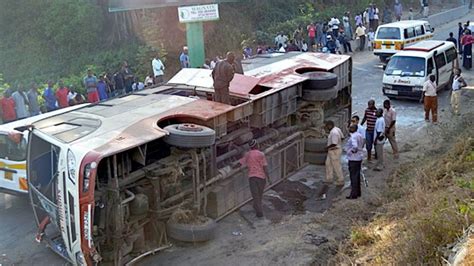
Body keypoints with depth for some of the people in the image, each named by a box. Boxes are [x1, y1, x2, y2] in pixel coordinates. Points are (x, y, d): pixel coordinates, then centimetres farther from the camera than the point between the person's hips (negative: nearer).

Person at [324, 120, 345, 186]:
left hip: (334, 151, -10)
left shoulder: (334, 132, -28)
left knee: (337, 166, 2)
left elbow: (334, 144, -31)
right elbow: (342, 137, 14)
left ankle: (341, 181, 14)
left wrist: (327, 147, -17)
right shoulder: (337, 129, 3)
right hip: (332, 151, 10)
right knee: (328, 164, 19)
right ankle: (329, 178, 29)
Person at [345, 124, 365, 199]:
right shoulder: (359, 135, 10)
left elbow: (355, 146, -36)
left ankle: (354, 194, 3)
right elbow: (362, 145, 22)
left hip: (353, 159, -10)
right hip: (359, 157, 10)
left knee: (353, 176, -3)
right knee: (357, 175, 17)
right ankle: (358, 192, 25)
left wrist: (351, 151, -20)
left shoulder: (353, 137, -21)